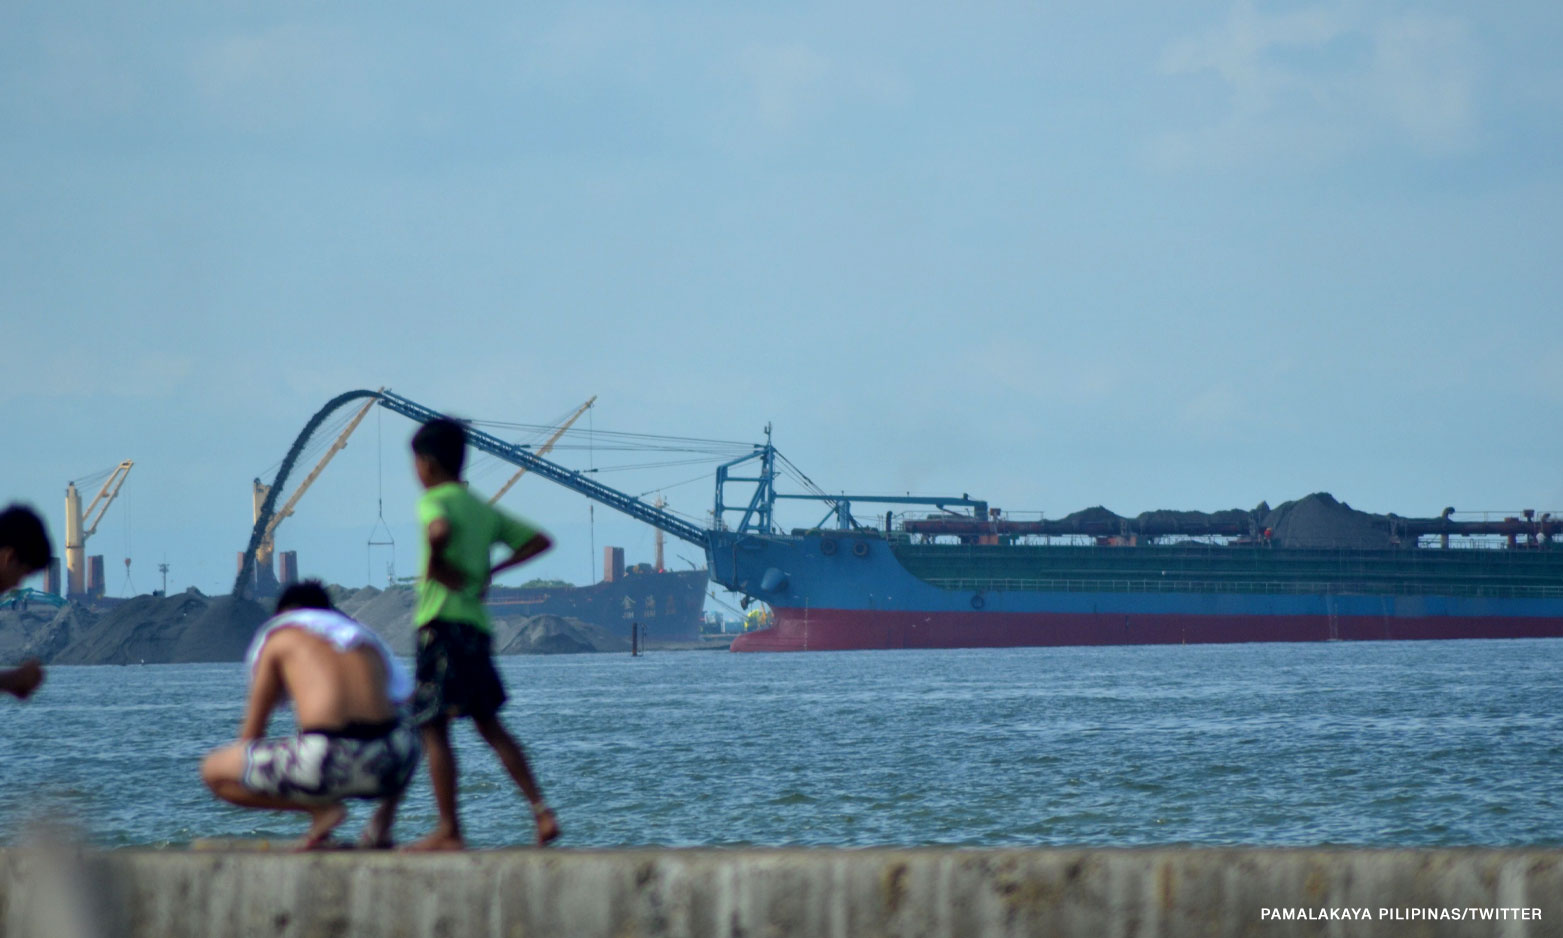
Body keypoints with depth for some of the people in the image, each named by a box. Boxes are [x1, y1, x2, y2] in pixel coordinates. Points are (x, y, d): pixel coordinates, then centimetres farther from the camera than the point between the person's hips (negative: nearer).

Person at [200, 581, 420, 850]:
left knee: (212, 771, 13)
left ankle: (320, 808, -2)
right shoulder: (367, 639, 29)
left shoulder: (279, 635, 17)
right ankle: (384, 816, 14)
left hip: (326, 762, -5)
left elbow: (251, 731, 19)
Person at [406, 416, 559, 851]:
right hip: (478, 623, 8)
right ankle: (541, 810, 3)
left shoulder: (434, 501, -6)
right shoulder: (482, 508, 17)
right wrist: (491, 570, 12)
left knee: (434, 727, -3)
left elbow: (439, 530, -30)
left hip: (443, 622, -8)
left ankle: (448, 831, -4)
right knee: (489, 724, 14)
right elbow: (539, 541, 19)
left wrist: (436, 567, -13)